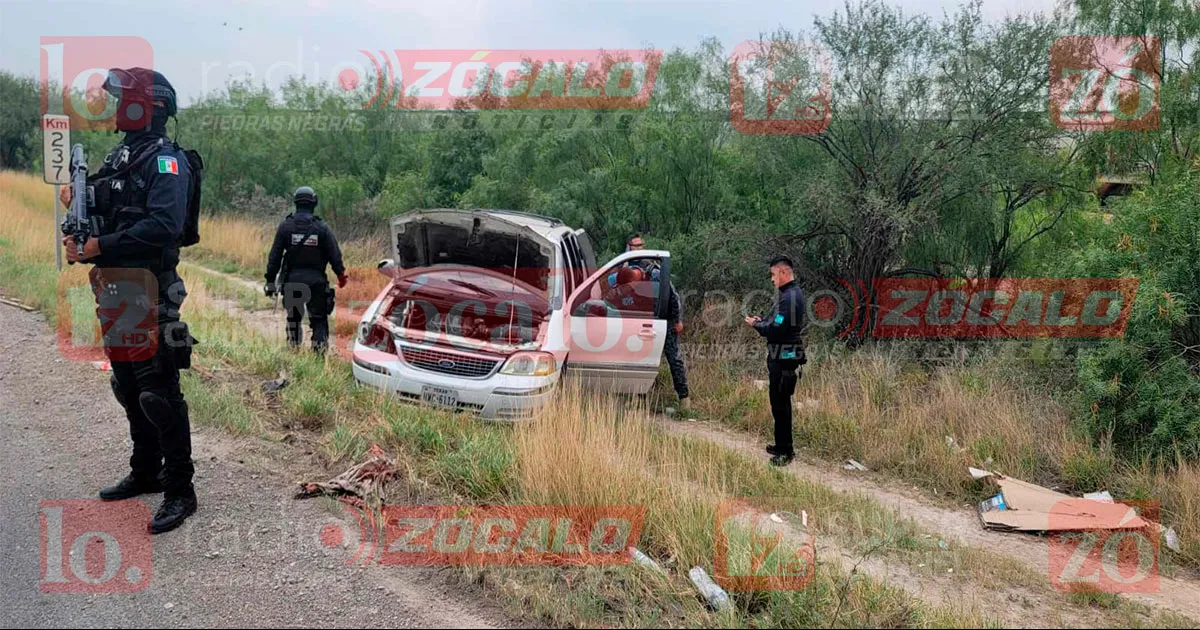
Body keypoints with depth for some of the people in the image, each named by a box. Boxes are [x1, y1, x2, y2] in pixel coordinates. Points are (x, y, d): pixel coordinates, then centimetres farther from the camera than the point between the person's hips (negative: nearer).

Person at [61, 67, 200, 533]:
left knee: (159, 393, -7)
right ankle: (145, 473, 32)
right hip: (115, 289, 10)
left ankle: (180, 491, 1)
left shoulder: (166, 161, -11)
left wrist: (101, 246, -23)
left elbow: (163, 226, -24)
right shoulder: (120, 156, 17)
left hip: (148, 289, -10)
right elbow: (104, 212, 19)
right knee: (129, 388, 18)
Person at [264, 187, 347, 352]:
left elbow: (275, 256, -1)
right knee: (319, 318, 3)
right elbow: (335, 255, -2)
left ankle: (293, 345, 27)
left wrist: (271, 281, 4)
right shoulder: (322, 227, -4)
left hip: (292, 279, 1)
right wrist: (341, 275, 12)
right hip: (316, 281, -1)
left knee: (293, 315, 20)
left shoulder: (285, 226, -1)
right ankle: (319, 348, -10)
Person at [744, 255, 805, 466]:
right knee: (781, 402, 18)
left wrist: (756, 325, -9)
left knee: (780, 404, -4)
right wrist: (762, 321, 7)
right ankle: (782, 446, 29)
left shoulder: (789, 297, -20)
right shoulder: (793, 293, 13)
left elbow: (776, 330, -25)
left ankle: (785, 451, 2)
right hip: (784, 356, 11)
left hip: (783, 358, -11)